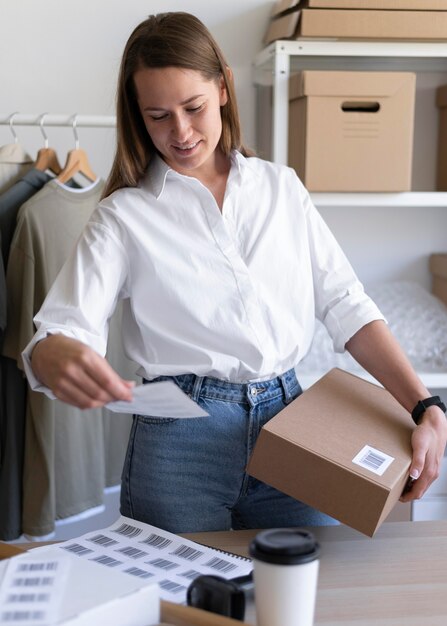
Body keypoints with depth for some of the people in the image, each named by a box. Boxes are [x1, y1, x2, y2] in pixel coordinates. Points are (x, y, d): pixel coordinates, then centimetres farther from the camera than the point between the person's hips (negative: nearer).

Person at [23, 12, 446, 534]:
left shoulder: (280, 187, 9)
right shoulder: (124, 216, 0)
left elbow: (345, 304, 5)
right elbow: (56, 335, -9)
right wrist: (59, 359, -35)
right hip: (179, 443, -2)